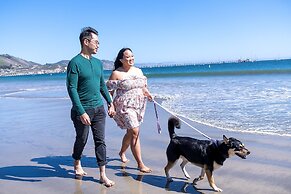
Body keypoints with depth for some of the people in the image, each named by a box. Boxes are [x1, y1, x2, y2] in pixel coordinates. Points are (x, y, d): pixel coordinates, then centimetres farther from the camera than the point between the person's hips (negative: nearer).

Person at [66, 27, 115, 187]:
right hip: (83, 110, -6)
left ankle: (103, 175, 10)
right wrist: (81, 112, -21)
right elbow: (72, 89, -17)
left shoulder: (98, 63, 10)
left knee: (100, 141, 4)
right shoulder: (75, 63, -12)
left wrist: (110, 103, 16)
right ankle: (77, 164, 39)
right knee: (81, 139, 11)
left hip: (99, 108, 6)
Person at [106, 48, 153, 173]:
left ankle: (122, 152, 44)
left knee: (130, 132, 18)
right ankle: (140, 164, -8)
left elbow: (143, 86, 19)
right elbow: (109, 91, -5)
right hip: (125, 106, -7)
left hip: (139, 105, 7)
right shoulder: (116, 73, -7)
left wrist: (147, 93, -1)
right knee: (135, 132, -14)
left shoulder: (138, 71, 10)